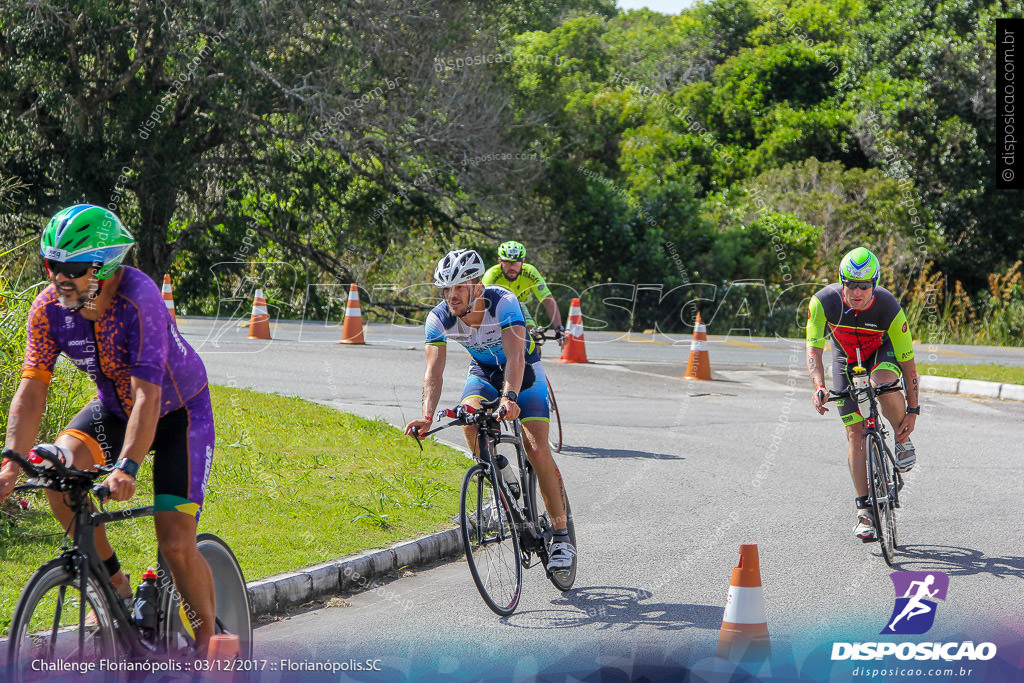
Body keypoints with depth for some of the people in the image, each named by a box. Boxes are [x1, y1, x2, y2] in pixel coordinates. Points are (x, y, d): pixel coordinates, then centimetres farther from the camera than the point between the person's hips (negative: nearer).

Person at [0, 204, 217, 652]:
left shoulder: (139, 300, -34)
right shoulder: (49, 308, -19)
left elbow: (147, 396, -41)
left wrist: (126, 468, -53)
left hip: (179, 412, -5)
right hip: (114, 408, 5)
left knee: (176, 545, -13)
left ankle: (209, 640, 12)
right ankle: (115, 586, -5)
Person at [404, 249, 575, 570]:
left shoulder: (503, 302, -33)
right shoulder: (439, 318, -22)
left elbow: (515, 357, -44)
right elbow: (434, 370, -30)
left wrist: (509, 397, -61)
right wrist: (427, 415, -47)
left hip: (523, 373, -3)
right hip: (483, 373, 3)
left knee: (537, 452, -16)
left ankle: (562, 536, -5)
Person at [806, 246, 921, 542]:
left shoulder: (889, 309, -31)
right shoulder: (824, 302, -30)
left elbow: (907, 362, -23)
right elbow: (814, 349, -28)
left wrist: (912, 409, -23)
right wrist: (819, 387, -46)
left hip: (882, 353, -2)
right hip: (846, 360, 2)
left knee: (884, 384, -38)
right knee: (856, 434, -6)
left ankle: (902, 440, -9)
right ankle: (864, 510, 1)